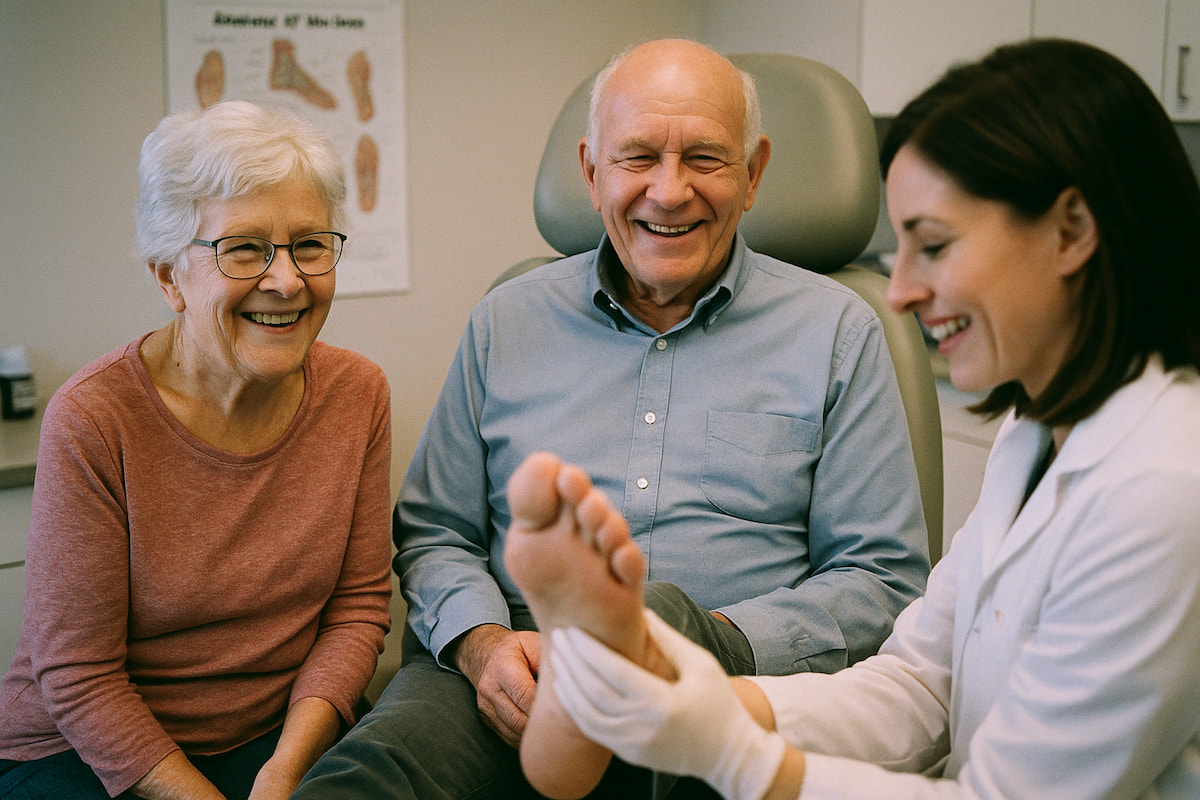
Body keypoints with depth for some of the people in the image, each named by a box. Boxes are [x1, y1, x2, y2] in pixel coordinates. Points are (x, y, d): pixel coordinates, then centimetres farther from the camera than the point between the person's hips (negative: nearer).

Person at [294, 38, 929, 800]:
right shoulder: (508, 320, 14)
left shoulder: (837, 331, 7)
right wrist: (481, 641, -8)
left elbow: (884, 582, 4)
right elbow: (435, 534, 15)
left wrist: (705, 645, -14)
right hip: (514, 679, 1)